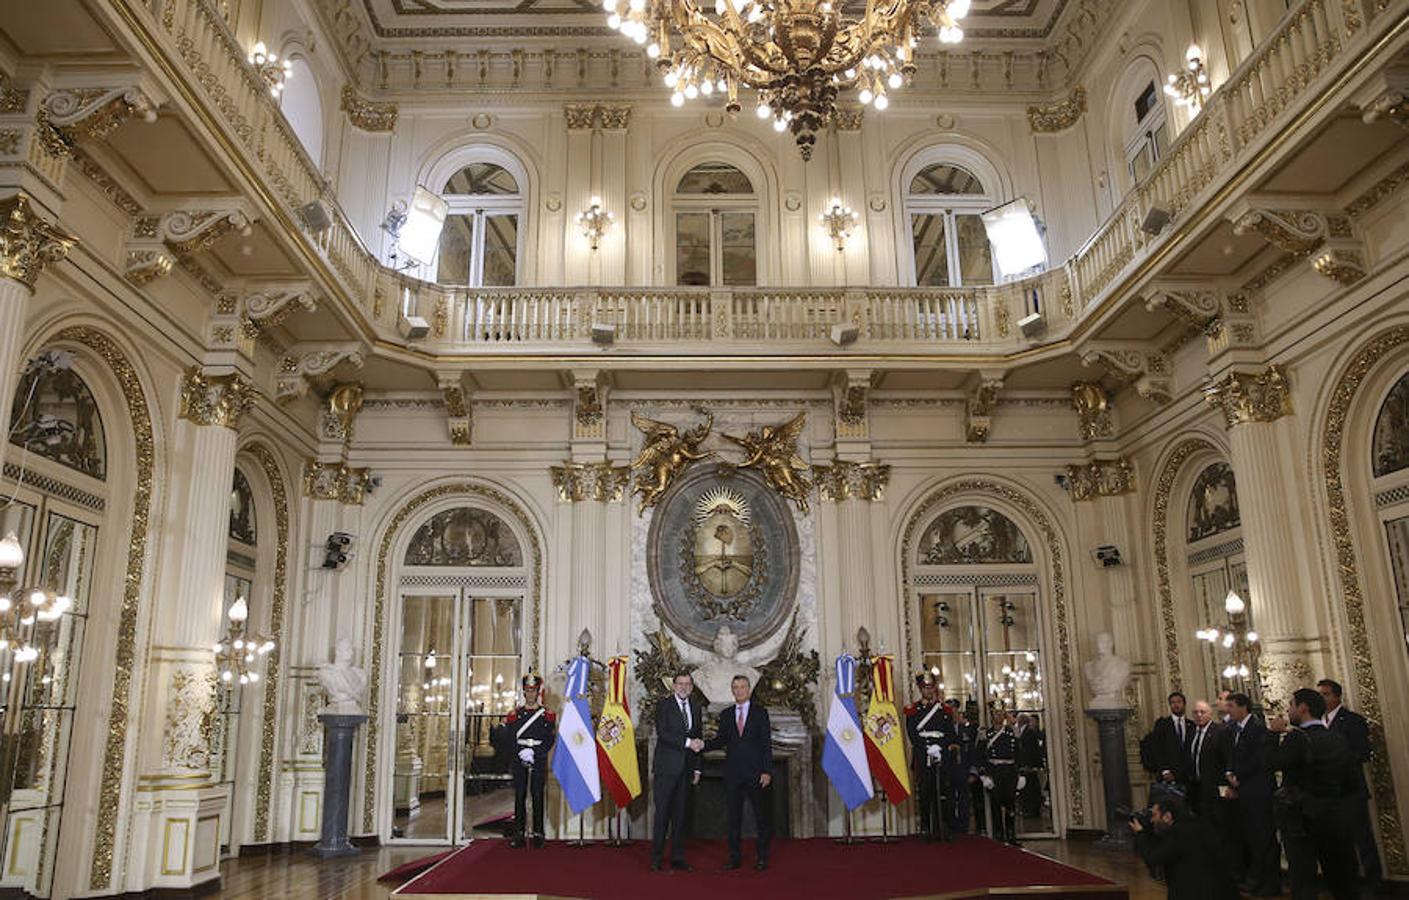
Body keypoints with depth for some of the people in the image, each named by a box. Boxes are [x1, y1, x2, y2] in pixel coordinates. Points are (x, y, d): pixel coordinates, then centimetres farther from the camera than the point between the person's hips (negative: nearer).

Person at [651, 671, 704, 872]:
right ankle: (656, 859, 2)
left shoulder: (695, 707, 15)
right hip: (667, 766, -5)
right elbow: (662, 733, -14)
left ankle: (678, 858, 13)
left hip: (685, 767, 5)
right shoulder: (664, 704, -2)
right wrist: (687, 742, -19)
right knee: (662, 812, -5)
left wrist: (697, 768, 13)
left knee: (680, 812, 8)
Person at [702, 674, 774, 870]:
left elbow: (766, 742, -1)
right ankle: (734, 856, 15)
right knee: (733, 815, 7)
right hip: (733, 773, 3)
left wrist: (767, 771, -8)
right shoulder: (726, 714, 11)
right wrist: (703, 744, -12)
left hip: (755, 772, -2)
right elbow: (720, 740, 8)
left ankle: (763, 857, 12)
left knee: (762, 815, 2)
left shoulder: (760, 711, 3)